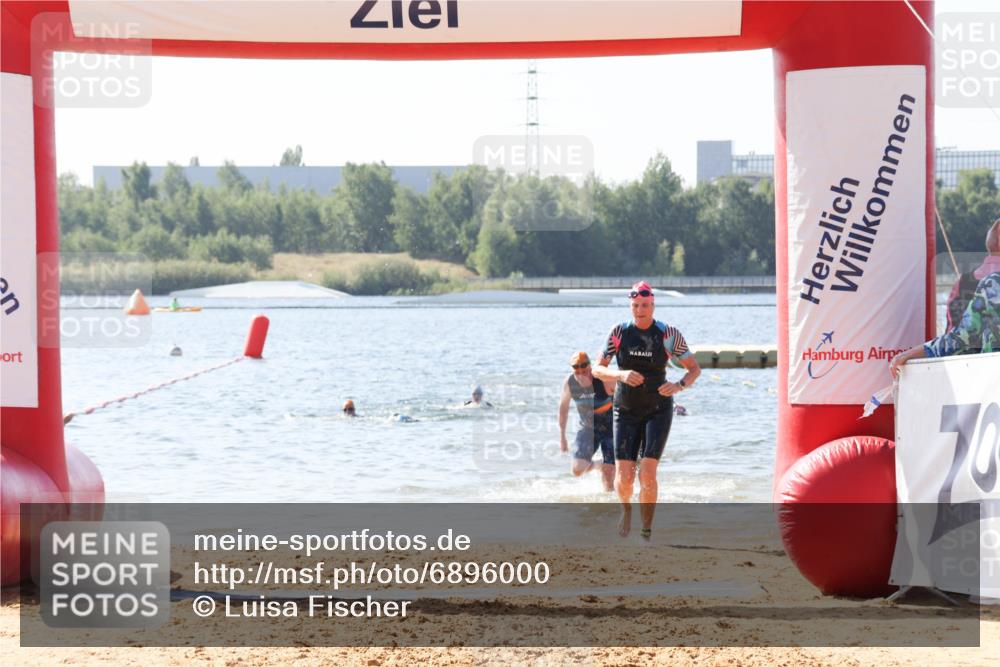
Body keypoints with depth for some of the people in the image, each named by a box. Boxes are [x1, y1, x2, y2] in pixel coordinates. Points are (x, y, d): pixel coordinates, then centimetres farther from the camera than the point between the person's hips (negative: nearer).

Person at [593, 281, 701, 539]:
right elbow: (597, 370, -2)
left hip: (658, 410, -2)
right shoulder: (619, 332, -3)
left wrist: (679, 385, -20)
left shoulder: (668, 334, -6)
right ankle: (626, 509, 32)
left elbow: (694, 369, 1)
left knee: (647, 473, -17)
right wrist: (622, 375, -23)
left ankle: (647, 532, -6)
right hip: (626, 411, 2)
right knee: (624, 477, -4)